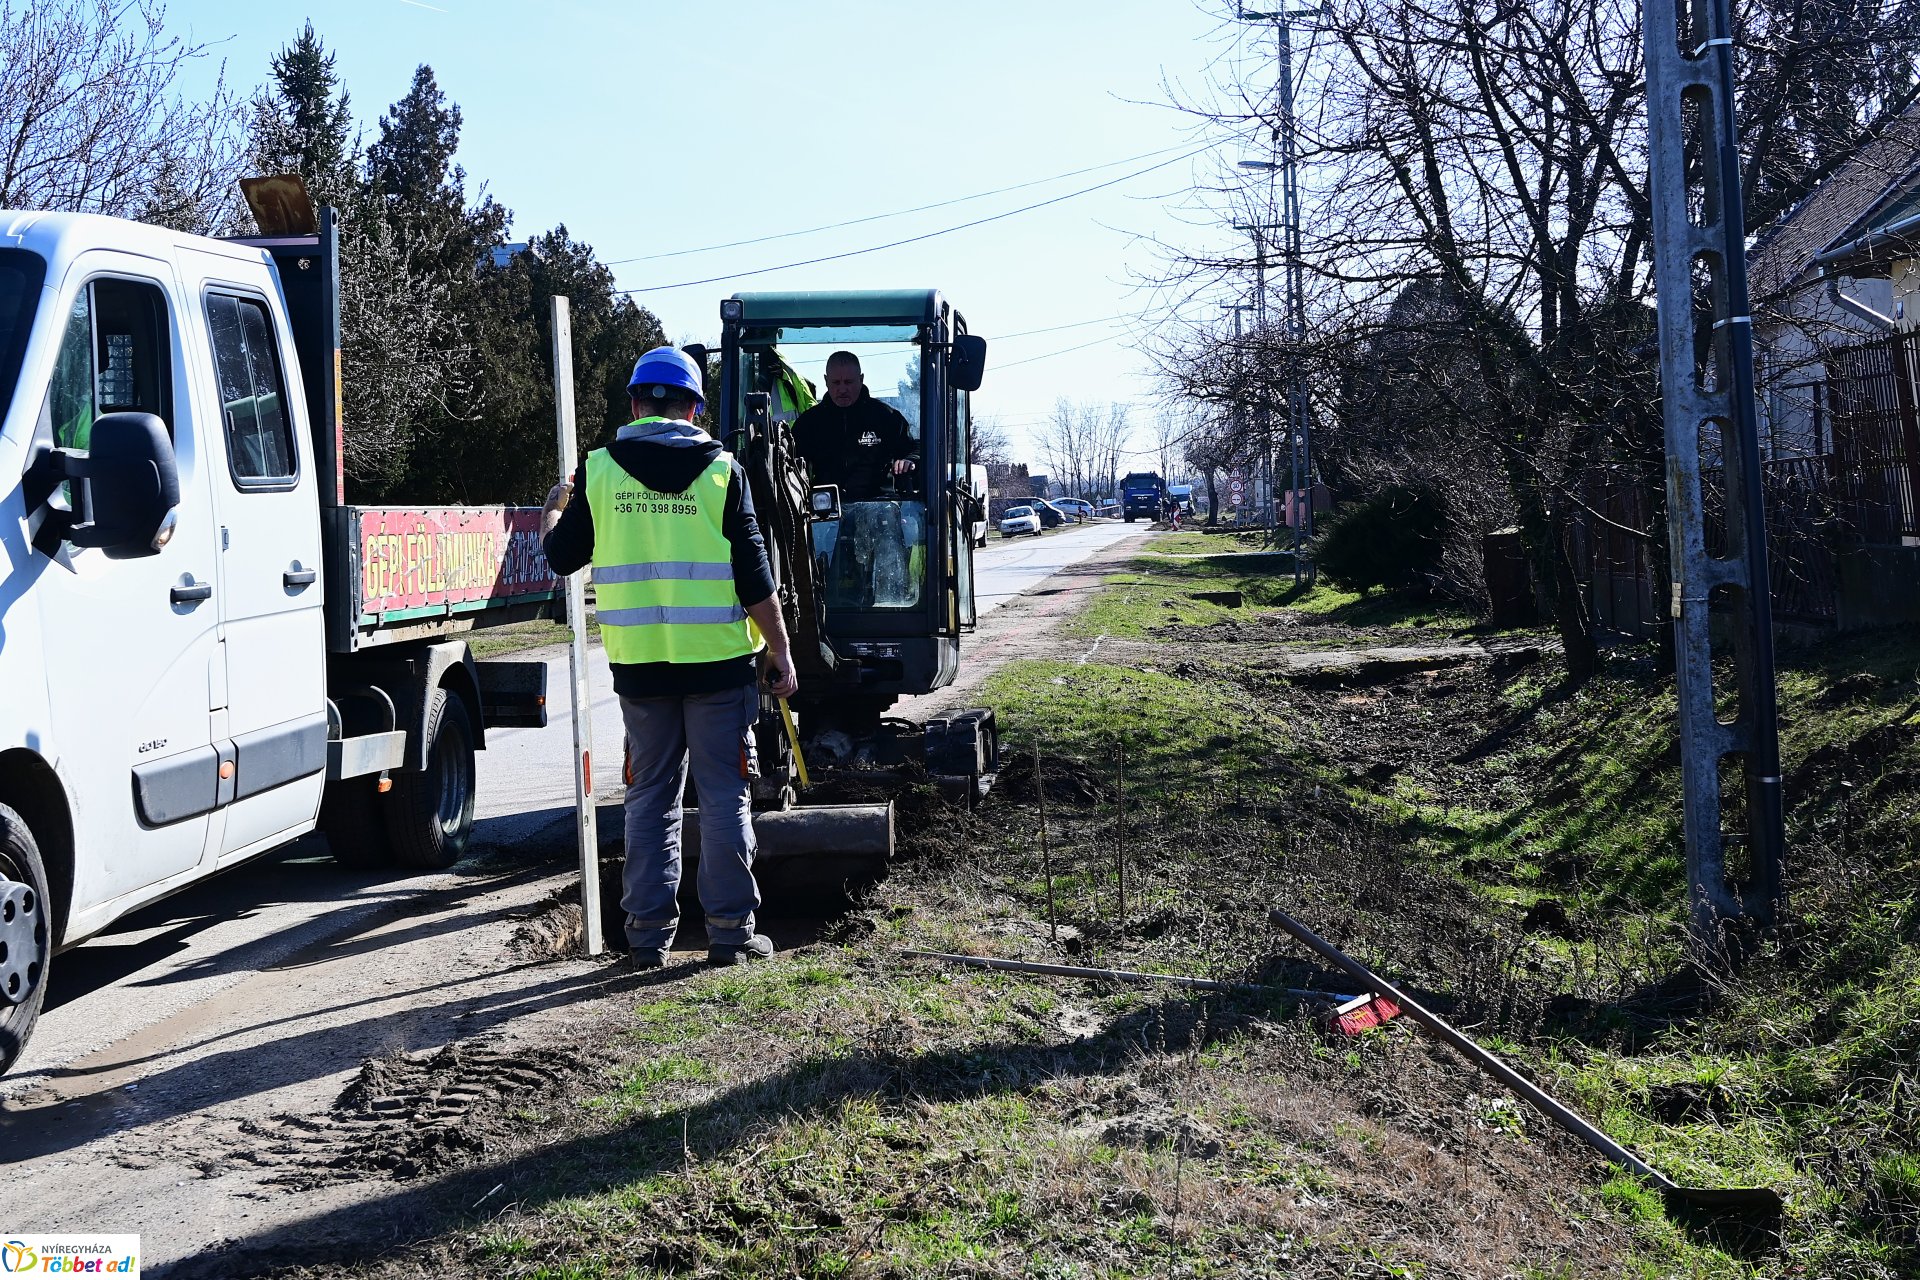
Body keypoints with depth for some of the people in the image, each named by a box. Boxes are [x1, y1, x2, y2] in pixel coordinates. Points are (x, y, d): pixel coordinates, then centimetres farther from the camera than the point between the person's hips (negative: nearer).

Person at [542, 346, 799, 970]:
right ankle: (730, 930, 7)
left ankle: (649, 930, 13)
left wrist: (552, 509, 33)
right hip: (716, 660, -2)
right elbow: (754, 575, -5)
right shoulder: (721, 470, -2)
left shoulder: (598, 470, 1)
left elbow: (562, 556, 12)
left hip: (638, 662, 2)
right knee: (724, 796, 5)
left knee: (650, 796, 12)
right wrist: (781, 652, 2)